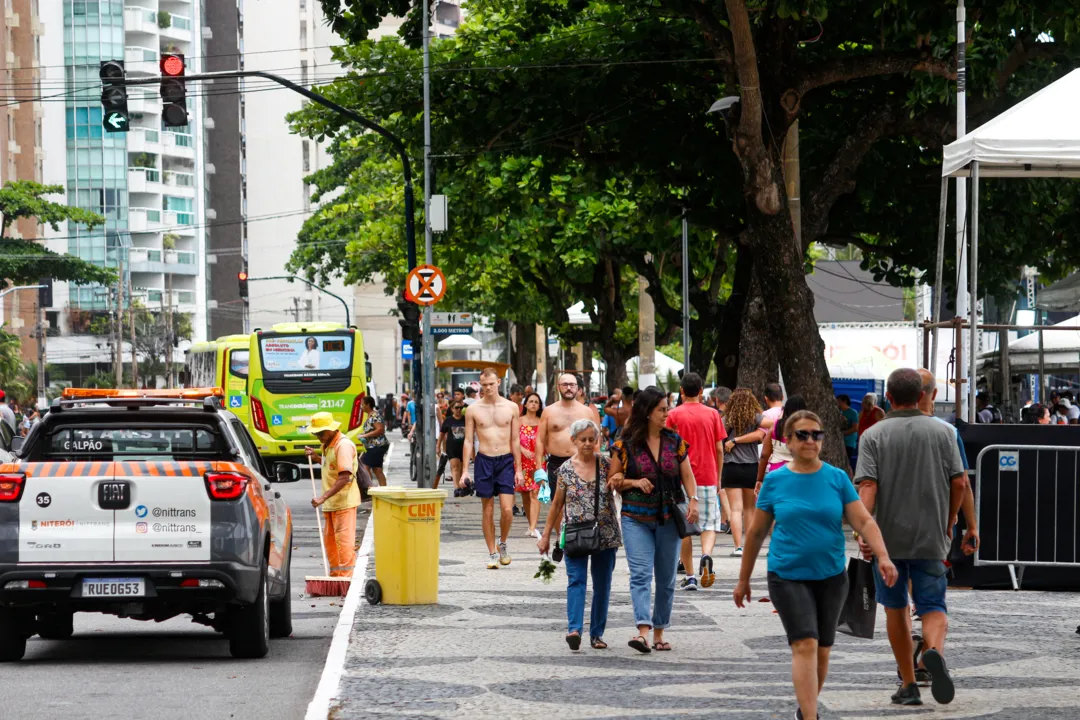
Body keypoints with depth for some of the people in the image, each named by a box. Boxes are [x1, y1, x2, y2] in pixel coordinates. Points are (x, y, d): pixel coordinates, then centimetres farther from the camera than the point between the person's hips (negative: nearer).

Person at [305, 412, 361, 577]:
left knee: (344, 540, -9)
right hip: (330, 502, 10)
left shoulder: (343, 446, -18)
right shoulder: (327, 445, 13)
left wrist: (323, 497, -28)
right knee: (329, 540, 14)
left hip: (344, 501, -10)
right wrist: (316, 457, 13)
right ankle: (335, 575, 22)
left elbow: (344, 478, -25)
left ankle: (344, 577, -9)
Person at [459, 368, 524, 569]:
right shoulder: (474, 409, 3)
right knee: (488, 511, 3)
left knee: (507, 509, -10)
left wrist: (518, 469, 2)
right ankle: (492, 554, 12)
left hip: (506, 461, 0)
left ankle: (503, 544, 14)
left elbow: (515, 440, 6)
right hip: (484, 461, 0)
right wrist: (465, 470, -2)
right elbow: (468, 441, 5)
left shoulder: (511, 408, 4)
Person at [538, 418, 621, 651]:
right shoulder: (565, 469, 3)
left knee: (602, 584, 5)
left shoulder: (606, 465, 2)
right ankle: (574, 629, -25)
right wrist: (546, 535, 12)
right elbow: (557, 504, 11)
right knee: (576, 579, -15)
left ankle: (597, 633, 14)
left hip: (605, 535, 1)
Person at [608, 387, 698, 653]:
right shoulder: (625, 444, -2)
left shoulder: (674, 441, 6)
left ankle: (659, 633, 19)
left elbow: (687, 475, 8)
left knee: (666, 578, 8)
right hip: (636, 519, -3)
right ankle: (643, 631, -27)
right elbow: (613, 481, 4)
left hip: (669, 518, 3)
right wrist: (635, 483, -14)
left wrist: (693, 500, -9)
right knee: (641, 573, -16)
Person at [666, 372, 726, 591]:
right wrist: (718, 478, 14)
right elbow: (719, 450, 4)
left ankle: (690, 576, 5)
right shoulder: (712, 414, 2)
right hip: (707, 478, 1)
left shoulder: (674, 415, -2)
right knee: (710, 523, 6)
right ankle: (707, 555, -23)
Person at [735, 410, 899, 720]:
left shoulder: (837, 478, 2)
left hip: (831, 576, 3)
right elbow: (757, 532, 8)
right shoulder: (774, 480, 0)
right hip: (788, 576, -2)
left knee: (822, 651, 11)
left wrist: (883, 556, -20)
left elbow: (864, 521, -4)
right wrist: (744, 579, 12)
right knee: (805, 645, -17)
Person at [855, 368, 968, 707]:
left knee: (896, 608, 14)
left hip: (888, 536, 0)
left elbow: (867, 486, -14)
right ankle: (934, 650, -30)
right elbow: (959, 482, -1)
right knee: (933, 606, 3)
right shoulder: (942, 432, 1)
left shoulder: (874, 435, -3)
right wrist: (947, 522, 14)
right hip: (930, 538, 0)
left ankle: (908, 685, 17)